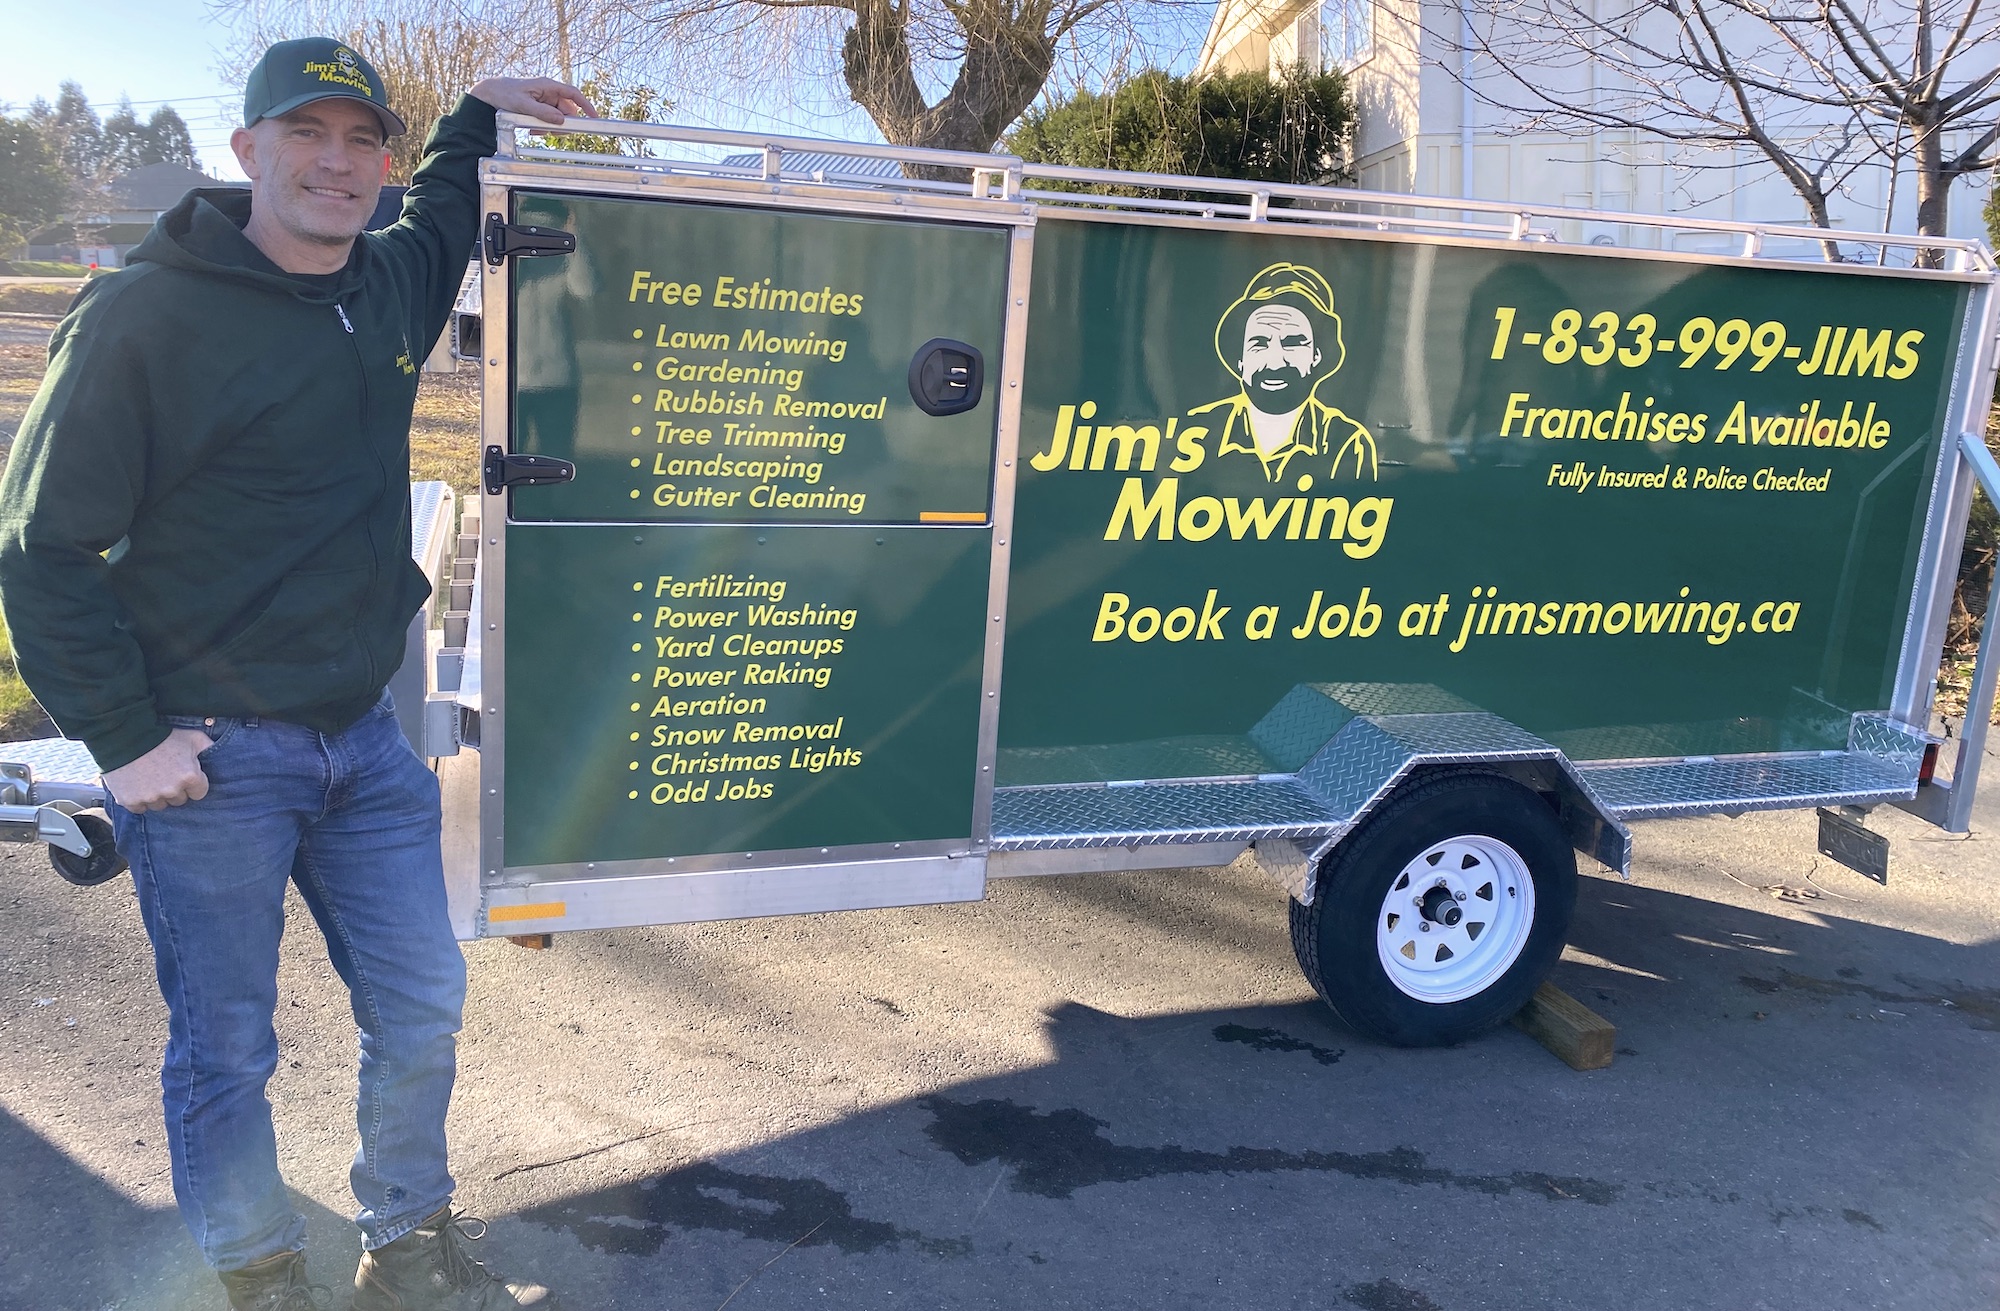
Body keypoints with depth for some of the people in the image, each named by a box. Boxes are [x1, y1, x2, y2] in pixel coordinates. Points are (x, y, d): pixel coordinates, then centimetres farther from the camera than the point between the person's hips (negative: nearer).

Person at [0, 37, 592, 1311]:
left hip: (364, 737, 6)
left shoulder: (390, 288, 6)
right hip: (210, 755, -6)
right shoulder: (147, 314, -13)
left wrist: (481, 112, 23)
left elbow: (441, 217, 34)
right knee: (225, 1053, 8)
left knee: (422, 1008, 12)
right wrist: (122, 738, -12)